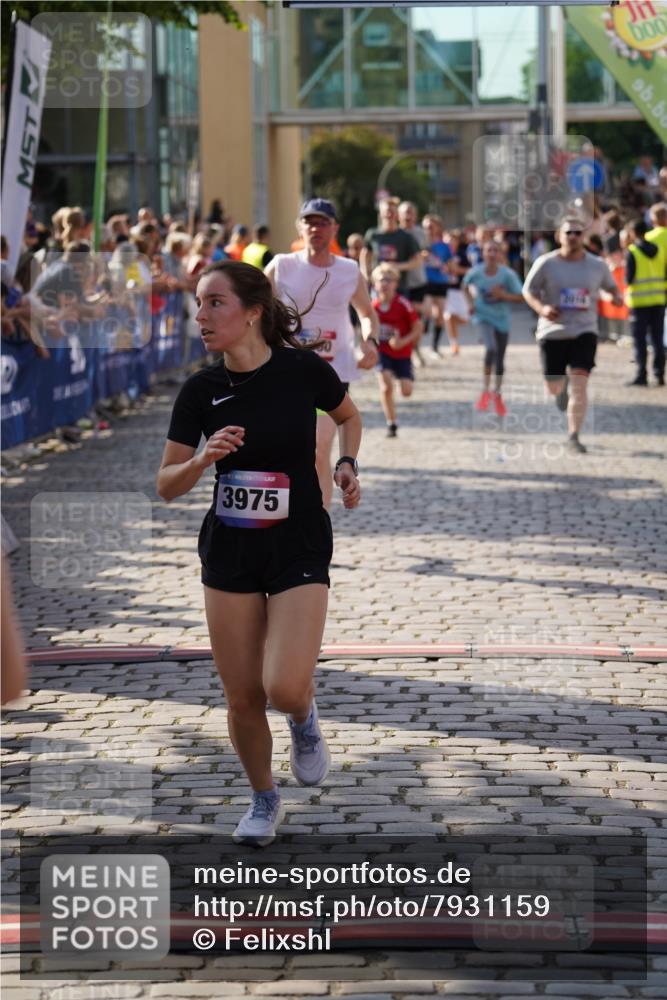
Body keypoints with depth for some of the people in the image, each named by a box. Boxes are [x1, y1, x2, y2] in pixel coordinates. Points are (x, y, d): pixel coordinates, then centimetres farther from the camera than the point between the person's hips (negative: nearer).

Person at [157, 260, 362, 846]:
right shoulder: (201, 391, -5)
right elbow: (167, 485, -1)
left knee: (285, 688, -17)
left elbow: (349, 416, 12)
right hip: (229, 551, 3)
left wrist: (347, 464, -5)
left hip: (300, 549, -3)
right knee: (243, 698, 5)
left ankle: (305, 721, 20)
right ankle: (265, 800, 30)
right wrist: (203, 459, -20)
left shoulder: (304, 370, -11)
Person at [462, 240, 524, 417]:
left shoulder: (508, 274, -15)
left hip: (502, 318, 2)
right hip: (483, 316, -2)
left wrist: (503, 295, -24)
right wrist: (471, 302, -4)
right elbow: (466, 286, 9)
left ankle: (497, 394, 33)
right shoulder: (475, 272, -13)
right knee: (491, 349, -26)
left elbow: (520, 297, -10)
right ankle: (486, 390, -10)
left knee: (500, 357, 12)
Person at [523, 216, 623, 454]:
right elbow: (528, 290, 1)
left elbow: (610, 286, 18)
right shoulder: (546, 263, -5)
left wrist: (616, 297, -6)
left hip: (584, 331, 0)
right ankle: (563, 386, 49)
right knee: (552, 387, 9)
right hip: (553, 331, 0)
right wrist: (541, 308, -18)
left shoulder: (598, 265, 1)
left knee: (579, 385, -15)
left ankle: (574, 437, -8)